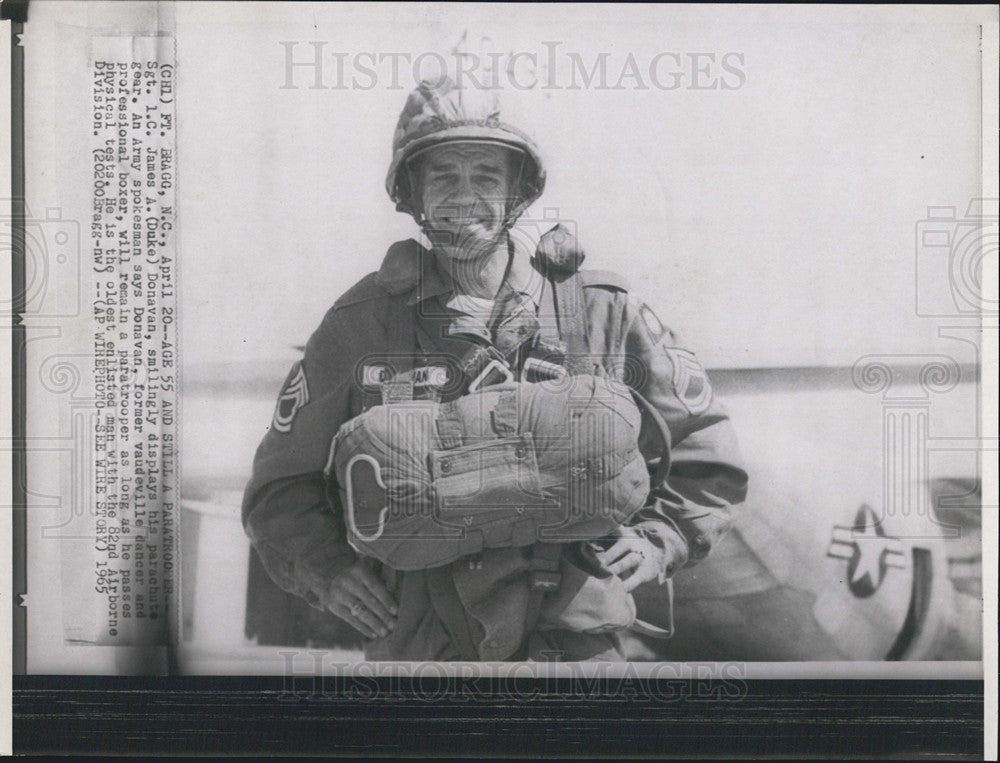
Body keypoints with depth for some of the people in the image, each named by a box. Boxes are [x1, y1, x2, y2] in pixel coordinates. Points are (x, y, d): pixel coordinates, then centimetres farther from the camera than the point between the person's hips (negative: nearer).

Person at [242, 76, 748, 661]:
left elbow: (709, 457, 15)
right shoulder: (360, 322, 7)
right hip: (419, 648, -1)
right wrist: (325, 569, 0)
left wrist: (655, 542, 1)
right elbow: (282, 487, 16)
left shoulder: (603, 309, 6)